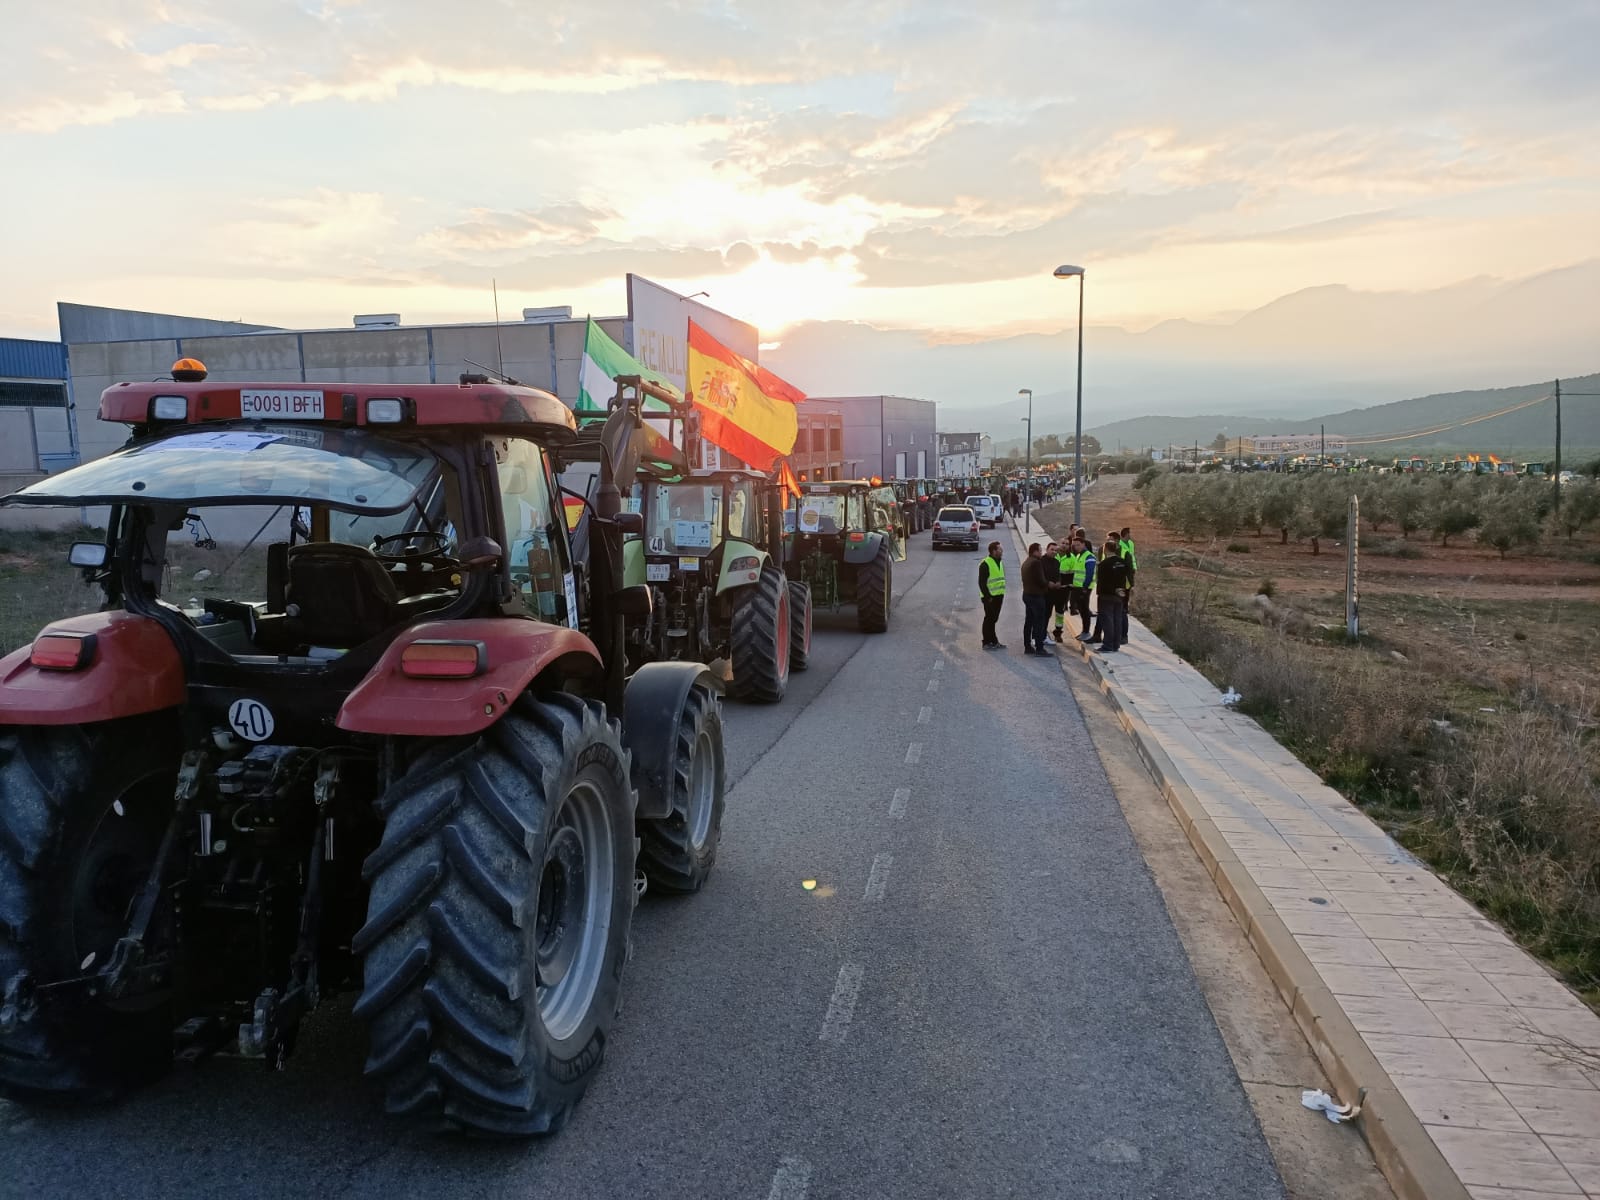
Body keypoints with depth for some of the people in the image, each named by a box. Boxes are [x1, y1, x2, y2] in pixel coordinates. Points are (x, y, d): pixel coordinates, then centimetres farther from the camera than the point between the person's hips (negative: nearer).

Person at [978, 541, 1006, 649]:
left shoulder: (1000, 562, 14)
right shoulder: (985, 564, -14)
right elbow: (982, 582, -16)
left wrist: (1002, 594, 15)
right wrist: (987, 596, -18)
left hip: (998, 596, 8)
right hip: (989, 597, -8)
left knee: (993, 619, 14)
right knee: (989, 619, -3)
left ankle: (993, 641, 21)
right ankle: (987, 642, 4)